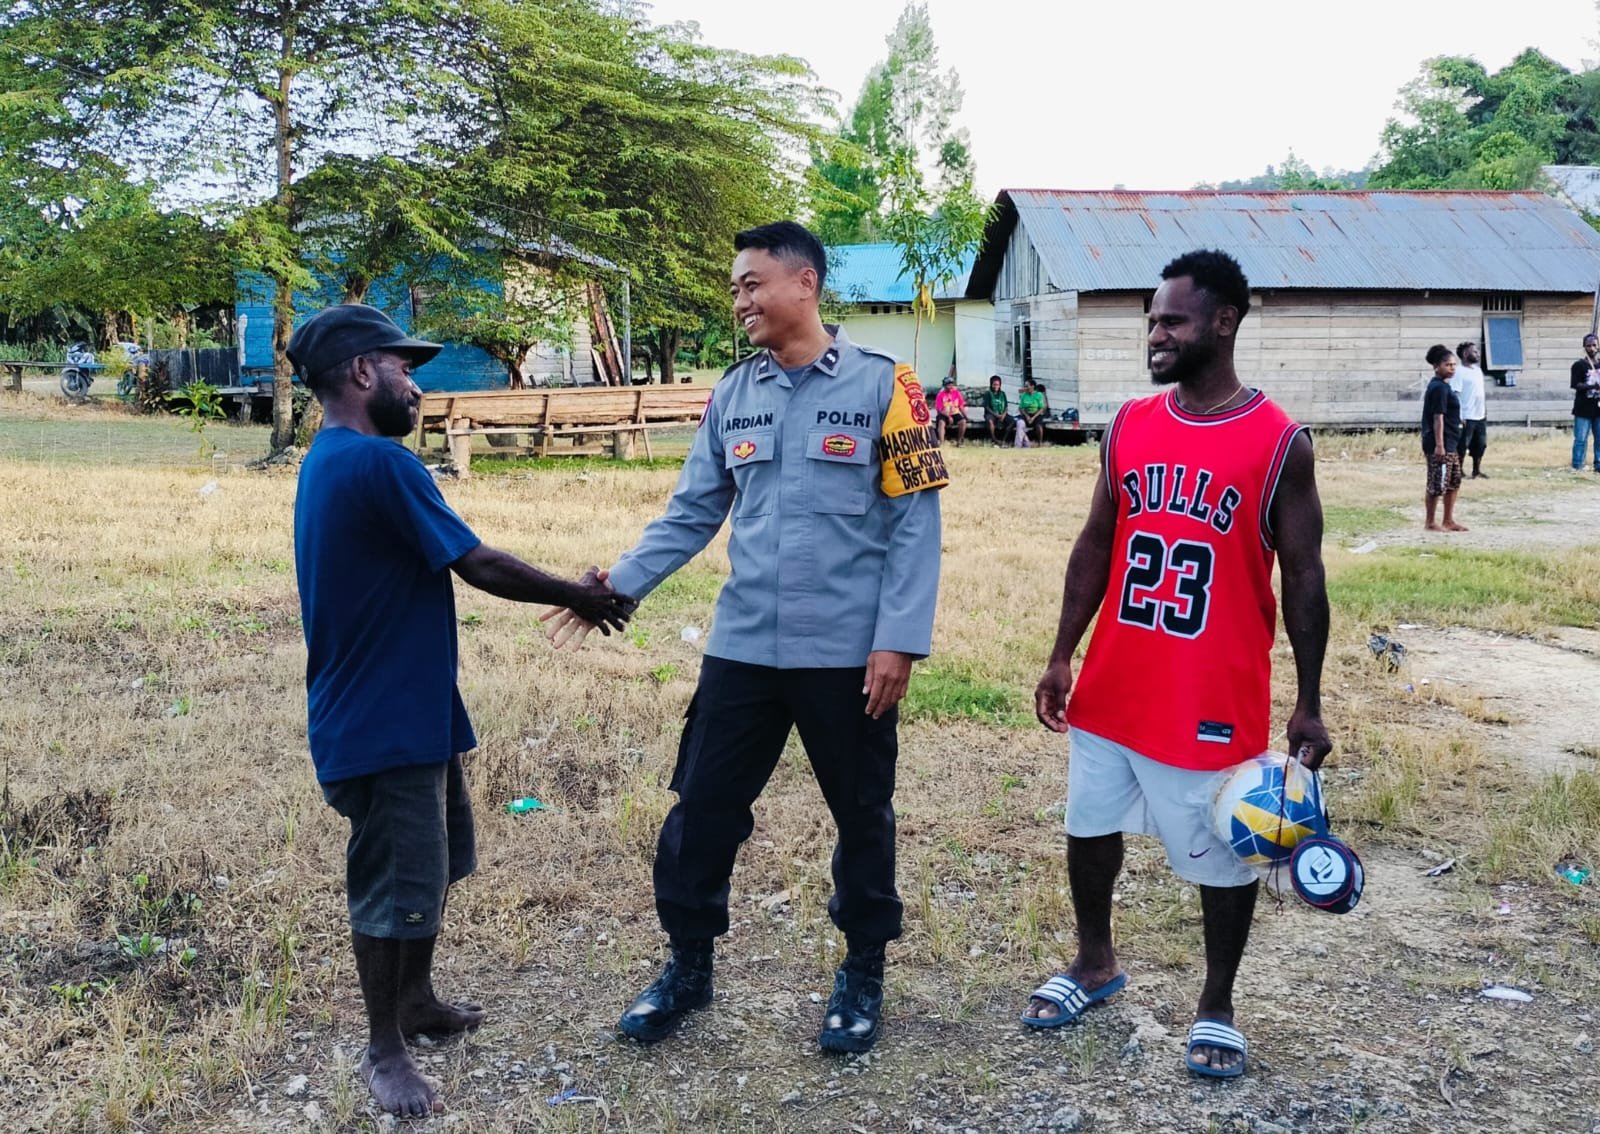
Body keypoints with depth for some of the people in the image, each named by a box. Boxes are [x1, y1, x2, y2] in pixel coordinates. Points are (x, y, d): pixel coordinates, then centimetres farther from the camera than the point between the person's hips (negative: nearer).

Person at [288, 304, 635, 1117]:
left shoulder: (330, 464, 12)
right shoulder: (377, 463, -22)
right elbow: (480, 567, -18)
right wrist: (580, 597, -4)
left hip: (411, 711, 10)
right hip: (381, 724, -10)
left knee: (434, 861, 22)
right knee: (394, 884, 2)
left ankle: (415, 998, 38)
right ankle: (384, 1049, 17)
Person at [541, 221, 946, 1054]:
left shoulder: (883, 387, -6)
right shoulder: (732, 396, 8)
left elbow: (915, 524, -7)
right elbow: (690, 515, 8)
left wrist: (898, 640, -14)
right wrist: (617, 587, -5)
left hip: (849, 654, -4)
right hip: (742, 650, 4)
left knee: (861, 816, 12)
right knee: (701, 808, 8)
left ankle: (863, 974, 32)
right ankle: (688, 967, 28)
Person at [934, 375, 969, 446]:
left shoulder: (956, 393, 3)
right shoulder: (940, 394, -7)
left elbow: (961, 406, 7)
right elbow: (938, 409, -10)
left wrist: (966, 416, -5)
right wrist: (948, 417, -19)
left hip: (955, 414, 3)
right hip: (944, 414, -3)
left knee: (963, 421, -25)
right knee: (941, 422, -35)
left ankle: (959, 441, -13)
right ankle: (941, 443, -41)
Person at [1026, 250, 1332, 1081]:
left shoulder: (1279, 442, -9)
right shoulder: (1129, 426, 3)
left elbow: (1302, 578, -6)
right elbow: (1094, 546, 9)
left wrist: (1308, 704, -6)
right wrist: (1061, 658, 5)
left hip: (1216, 697, -4)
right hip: (1113, 686, 5)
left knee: (1222, 854, 9)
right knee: (1089, 827, 17)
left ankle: (1217, 1005, 28)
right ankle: (1095, 963, 39)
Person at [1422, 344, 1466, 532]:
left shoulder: (1441, 386, 15)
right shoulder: (1439, 388, -15)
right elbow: (1438, 417, -20)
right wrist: (1439, 445, -23)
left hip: (1449, 444, 11)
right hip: (1440, 445, -11)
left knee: (1454, 482, 15)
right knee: (1437, 485, -4)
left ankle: (1449, 520, 21)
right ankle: (1430, 522, 5)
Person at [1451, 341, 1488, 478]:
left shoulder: (1477, 370, 13)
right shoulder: (1459, 372, -13)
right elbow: (1455, 395, -18)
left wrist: (1485, 408, 18)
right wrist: (1459, 417, -23)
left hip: (1480, 416, 9)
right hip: (1466, 417, -9)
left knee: (1480, 445, 15)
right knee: (1461, 447, -1)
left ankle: (1477, 470, 27)